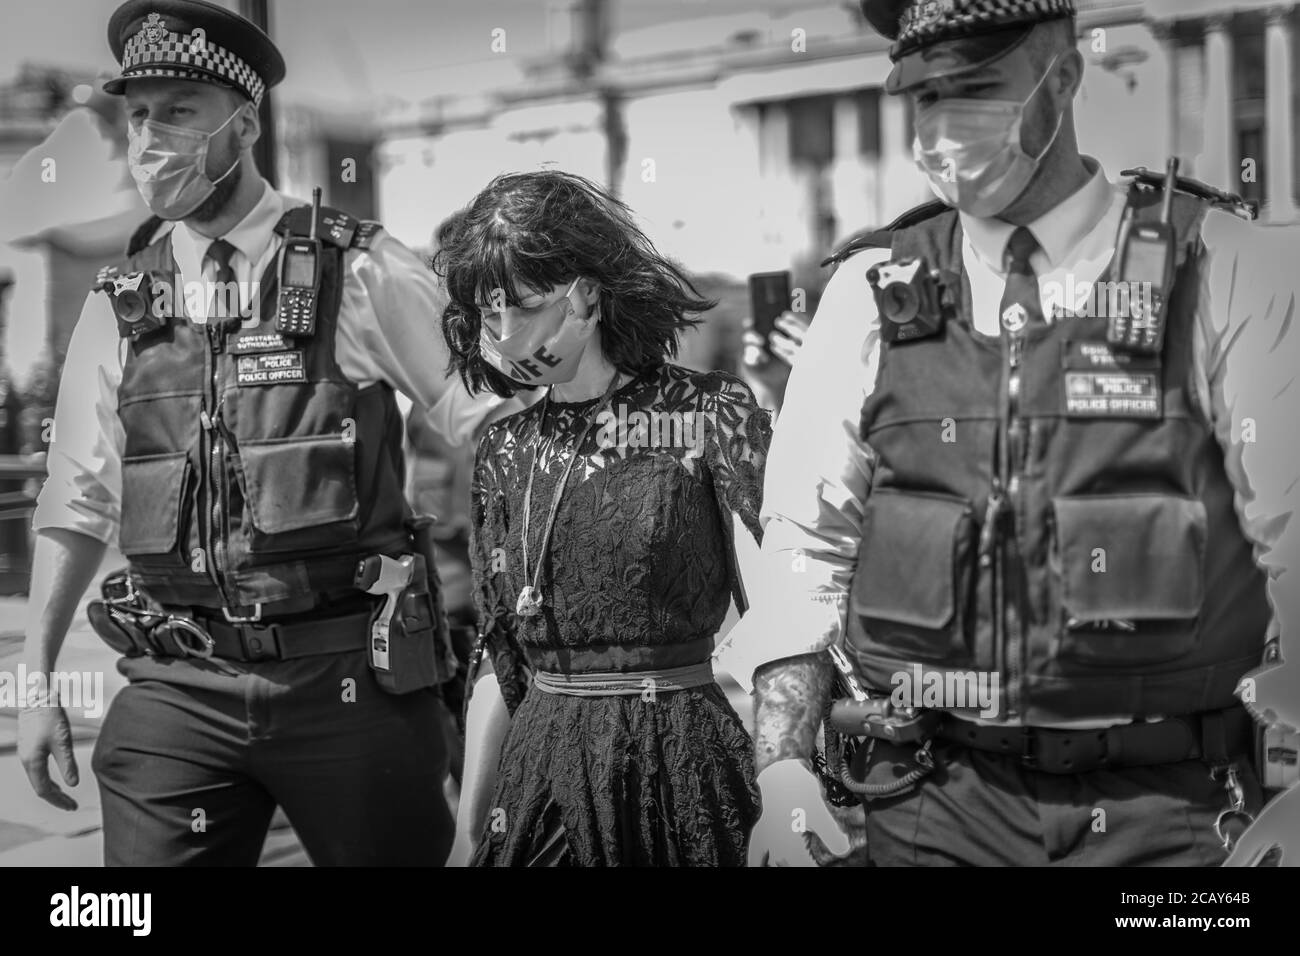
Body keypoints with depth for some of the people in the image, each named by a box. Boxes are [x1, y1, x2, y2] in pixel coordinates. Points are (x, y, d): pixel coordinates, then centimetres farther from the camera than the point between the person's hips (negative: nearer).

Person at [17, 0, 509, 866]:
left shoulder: (357, 272, -3)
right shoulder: (121, 305, 8)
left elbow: (488, 422, -2)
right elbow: (79, 503, 12)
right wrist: (37, 681, 11)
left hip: (347, 672, -2)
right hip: (178, 684, 3)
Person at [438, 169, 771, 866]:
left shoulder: (708, 415, -6)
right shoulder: (504, 450, 6)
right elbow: (498, 661, 10)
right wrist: (468, 827, 10)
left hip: (686, 760, -3)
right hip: (542, 769, 4)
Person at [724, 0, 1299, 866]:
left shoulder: (1225, 271, -4)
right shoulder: (872, 292, 3)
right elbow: (803, 550, 3)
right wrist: (783, 768, -7)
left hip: (1167, 806, -1)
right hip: (937, 804, 2)